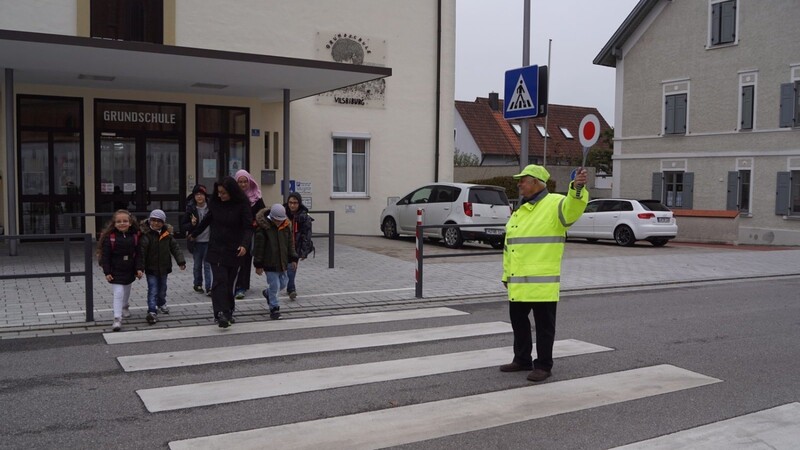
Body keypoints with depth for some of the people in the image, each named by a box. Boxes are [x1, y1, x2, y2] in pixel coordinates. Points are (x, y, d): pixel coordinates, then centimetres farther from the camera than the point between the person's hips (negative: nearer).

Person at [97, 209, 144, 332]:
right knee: (118, 293, -12)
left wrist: (139, 268, -9)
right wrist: (107, 272, -14)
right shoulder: (110, 237, -13)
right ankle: (117, 319, -10)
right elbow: (105, 256, -11)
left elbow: (138, 254, -1)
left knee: (127, 291, 24)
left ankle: (124, 307, 52)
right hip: (115, 271, -4)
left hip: (129, 270, 4)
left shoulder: (135, 236, -4)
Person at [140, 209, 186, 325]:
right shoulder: (146, 235, -16)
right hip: (151, 268, -5)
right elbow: (141, 251, -22)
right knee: (153, 290, -10)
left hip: (164, 267, 5)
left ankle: (161, 304, 46)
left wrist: (181, 261, -5)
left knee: (162, 288, 22)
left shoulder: (167, 234, 0)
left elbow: (175, 248, 3)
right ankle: (152, 312, -12)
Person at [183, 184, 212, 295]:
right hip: (196, 241, 1)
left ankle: (208, 288, -3)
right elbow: (184, 226, 1)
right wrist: (191, 224, -20)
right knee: (197, 265, 12)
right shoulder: (191, 209, -3)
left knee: (207, 264, -3)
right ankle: (198, 284, 29)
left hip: (209, 241, -1)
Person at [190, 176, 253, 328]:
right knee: (219, 280, -11)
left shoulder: (242, 205, -9)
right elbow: (208, 219, 20)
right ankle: (221, 313, -17)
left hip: (234, 251, -2)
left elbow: (248, 227, -10)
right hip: (216, 249, 2)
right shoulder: (215, 202, 2)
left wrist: (244, 244, -28)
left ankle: (228, 313, 18)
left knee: (230, 283, 4)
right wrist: (194, 233, 32)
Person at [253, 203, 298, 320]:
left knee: (283, 283, 15)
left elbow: (290, 243, 13)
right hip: (270, 263, -6)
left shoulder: (286, 226, 3)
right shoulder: (263, 228, -14)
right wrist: (258, 265, -10)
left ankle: (267, 293, 42)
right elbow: (258, 247, -11)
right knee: (274, 285, -6)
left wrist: (293, 259, 10)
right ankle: (274, 308, 8)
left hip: (282, 262, 6)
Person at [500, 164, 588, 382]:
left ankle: (543, 365, 14)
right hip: (518, 282, 8)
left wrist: (578, 188, -51)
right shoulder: (520, 211, 17)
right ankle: (522, 360, 31)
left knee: (544, 325, 2)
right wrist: (506, 274, 21)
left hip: (542, 282, -8)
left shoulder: (555, 204, -8)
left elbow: (573, 207, -31)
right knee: (518, 320, 17)